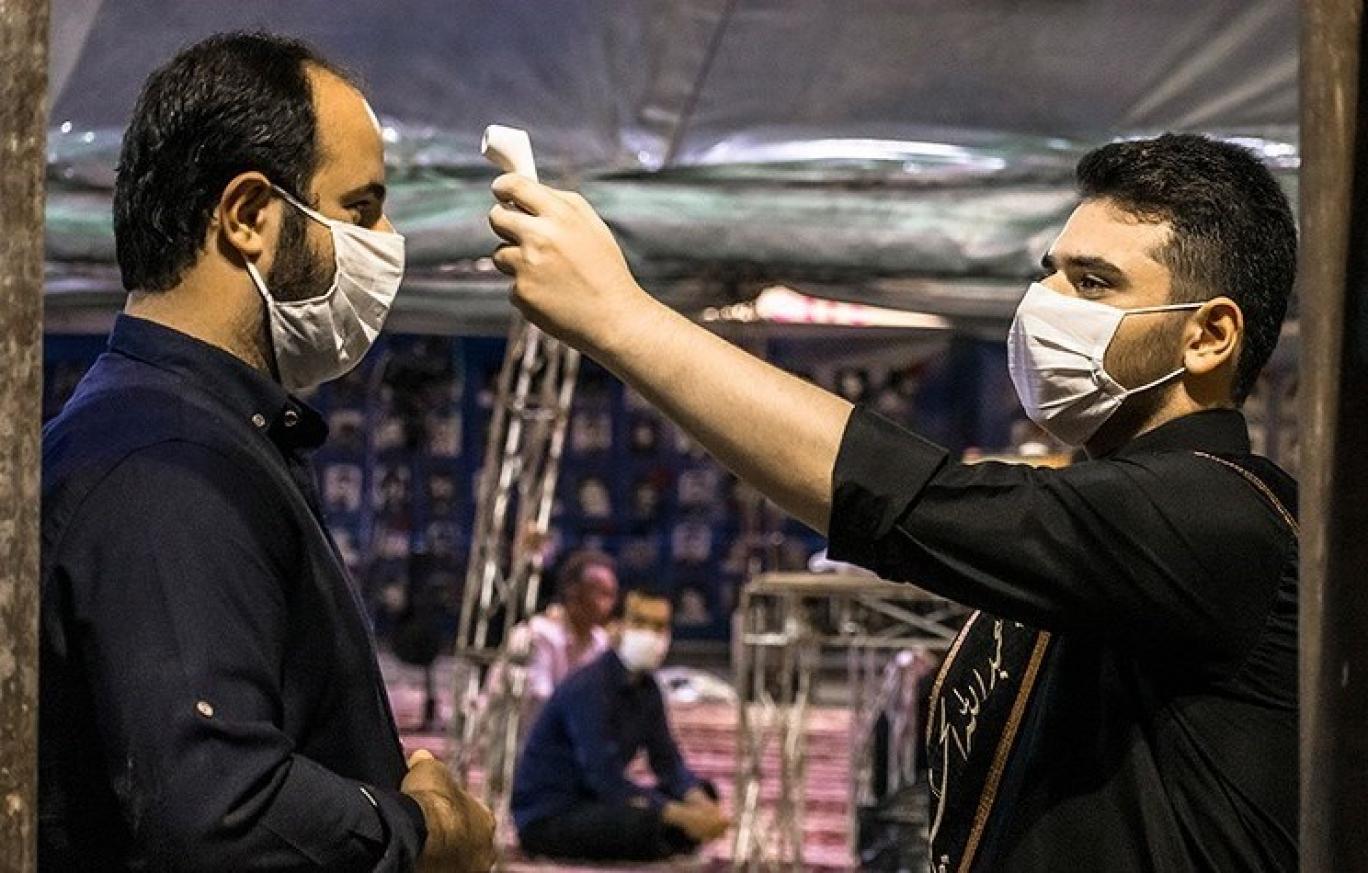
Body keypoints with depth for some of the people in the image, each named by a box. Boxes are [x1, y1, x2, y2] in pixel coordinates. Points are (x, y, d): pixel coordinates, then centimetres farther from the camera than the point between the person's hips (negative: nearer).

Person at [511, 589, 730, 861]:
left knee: (703, 793, 8)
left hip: (593, 804, 9)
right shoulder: (589, 690, -23)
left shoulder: (645, 687, 4)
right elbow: (606, 779, -29)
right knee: (642, 820, -35)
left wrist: (701, 803, -17)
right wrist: (683, 816, -32)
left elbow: (669, 763, 5)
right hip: (545, 818, -9)